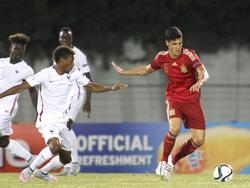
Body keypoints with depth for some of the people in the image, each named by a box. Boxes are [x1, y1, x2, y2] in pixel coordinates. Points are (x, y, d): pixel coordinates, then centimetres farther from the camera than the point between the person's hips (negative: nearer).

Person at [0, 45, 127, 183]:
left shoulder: (74, 74, 3)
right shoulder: (45, 74, -15)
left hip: (62, 121, 7)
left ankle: (42, 172, 37)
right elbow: (22, 87, -15)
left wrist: (112, 88, 0)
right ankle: (29, 170, -16)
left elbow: (92, 87, 13)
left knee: (66, 158, 11)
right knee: (55, 146, -33)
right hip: (47, 120, -7)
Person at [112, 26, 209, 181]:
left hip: (192, 100, -1)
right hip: (174, 98, 1)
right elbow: (147, 69, 19)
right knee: (174, 129, -28)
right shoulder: (162, 58, -2)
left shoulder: (189, 55, -14)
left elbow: (204, 74, -25)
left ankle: (173, 161, 18)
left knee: (198, 141, -6)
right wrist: (123, 72, 21)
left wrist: (199, 82, -48)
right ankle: (164, 162, -6)